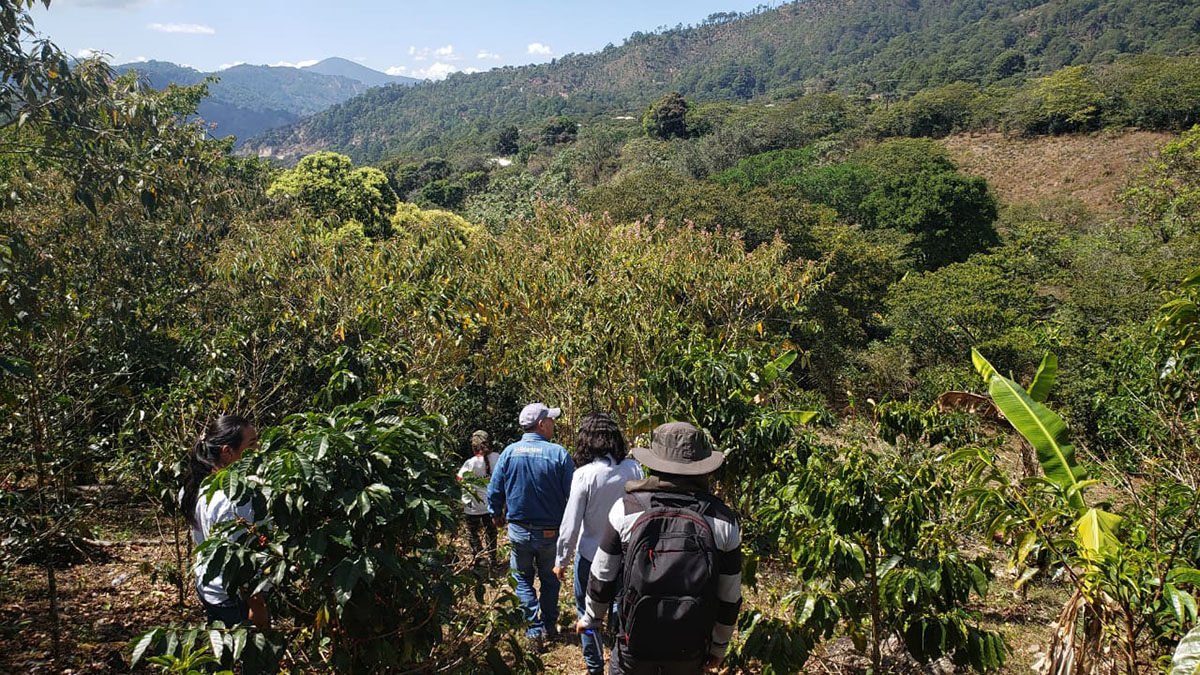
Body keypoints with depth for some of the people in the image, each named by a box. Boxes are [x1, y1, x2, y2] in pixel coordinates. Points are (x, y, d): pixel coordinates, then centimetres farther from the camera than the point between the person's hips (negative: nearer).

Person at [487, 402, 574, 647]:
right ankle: (549, 625, 30)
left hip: (519, 531, 1)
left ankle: (535, 630, 10)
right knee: (550, 580, 20)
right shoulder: (558, 453, -16)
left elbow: (494, 491, -1)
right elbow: (573, 495, -12)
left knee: (523, 580, 17)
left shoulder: (509, 452, -8)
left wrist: (497, 514, 19)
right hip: (551, 532, -1)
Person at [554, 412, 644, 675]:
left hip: (591, 555, -4)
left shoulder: (584, 475, -20)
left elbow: (571, 524, -15)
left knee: (587, 612, 16)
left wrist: (561, 561, -2)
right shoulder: (633, 469, -10)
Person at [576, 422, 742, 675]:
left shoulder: (627, 509, -12)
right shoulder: (723, 520, -8)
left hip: (635, 647, -1)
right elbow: (729, 597, 0)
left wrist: (590, 619, 16)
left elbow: (602, 577, -2)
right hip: (690, 653, 2)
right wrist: (719, 645, 16)